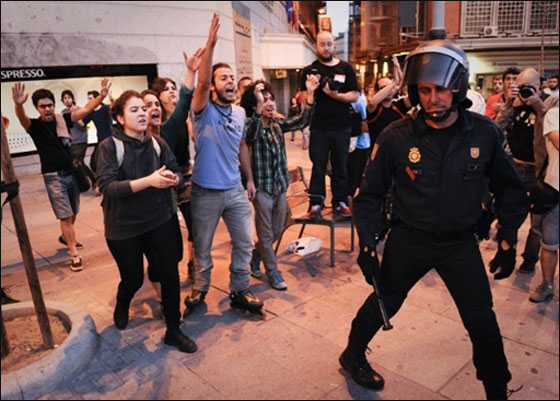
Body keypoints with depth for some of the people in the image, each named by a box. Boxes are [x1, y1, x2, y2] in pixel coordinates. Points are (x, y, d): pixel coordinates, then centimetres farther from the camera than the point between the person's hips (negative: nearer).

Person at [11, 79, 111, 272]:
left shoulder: (63, 120, 2)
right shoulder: (34, 125, -6)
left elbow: (86, 109, -8)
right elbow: (22, 118, -28)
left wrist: (101, 96, -25)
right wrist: (18, 104, -51)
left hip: (72, 173, 4)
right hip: (53, 176, -4)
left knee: (73, 213, 19)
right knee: (65, 216, -6)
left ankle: (66, 236, 45)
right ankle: (74, 254, 0)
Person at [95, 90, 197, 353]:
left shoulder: (158, 143, -1)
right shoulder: (109, 147, -13)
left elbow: (177, 173, 1)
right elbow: (107, 187, -23)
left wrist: (172, 179, -23)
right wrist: (148, 181, -32)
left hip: (161, 220, 3)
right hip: (124, 226, -3)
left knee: (170, 274, 0)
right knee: (133, 279, 12)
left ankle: (173, 330, 19)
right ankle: (122, 304, 50)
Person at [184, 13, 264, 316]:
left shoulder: (240, 113, 5)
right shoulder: (203, 111, -11)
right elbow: (201, 82, -30)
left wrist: (250, 178, 14)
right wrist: (211, 44, -37)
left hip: (235, 191, 5)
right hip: (205, 193, -4)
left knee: (245, 243, 10)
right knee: (202, 247, 11)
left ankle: (239, 292, 28)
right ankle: (200, 289, 35)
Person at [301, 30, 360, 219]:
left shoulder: (345, 68, 6)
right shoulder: (309, 70, 4)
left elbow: (355, 96, 1)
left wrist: (336, 95, -15)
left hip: (342, 128, 2)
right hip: (319, 128, -1)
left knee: (340, 167, 10)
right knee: (318, 167, 2)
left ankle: (340, 201, 20)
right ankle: (316, 203, 8)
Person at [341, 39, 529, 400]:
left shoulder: (485, 133, -11)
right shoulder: (396, 137, -15)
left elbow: (510, 188, 4)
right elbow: (371, 194, -5)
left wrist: (508, 240, 2)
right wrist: (367, 242, -10)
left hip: (460, 242, 2)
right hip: (409, 240, -1)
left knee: (482, 322, 9)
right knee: (383, 303, 15)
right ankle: (353, 356, 41)